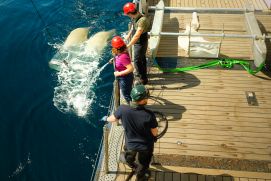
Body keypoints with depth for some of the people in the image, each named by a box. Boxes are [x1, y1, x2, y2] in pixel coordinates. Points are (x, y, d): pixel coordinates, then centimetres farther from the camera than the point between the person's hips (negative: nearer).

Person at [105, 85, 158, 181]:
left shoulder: (123, 109, -29)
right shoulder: (149, 115, -35)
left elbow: (113, 119, -7)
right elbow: (155, 133, -20)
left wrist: (106, 119, 17)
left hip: (130, 144, 3)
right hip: (146, 146, -2)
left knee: (129, 159, 39)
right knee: (143, 166, 29)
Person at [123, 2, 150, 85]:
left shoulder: (142, 20, -33)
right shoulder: (134, 17, -5)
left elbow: (137, 35, -36)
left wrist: (128, 45, -35)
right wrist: (128, 35, 26)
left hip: (141, 43, -9)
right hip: (137, 42, 9)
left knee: (137, 61, -3)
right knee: (142, 58, 25)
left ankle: (143, 79, 9)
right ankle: (143, 73, 46)